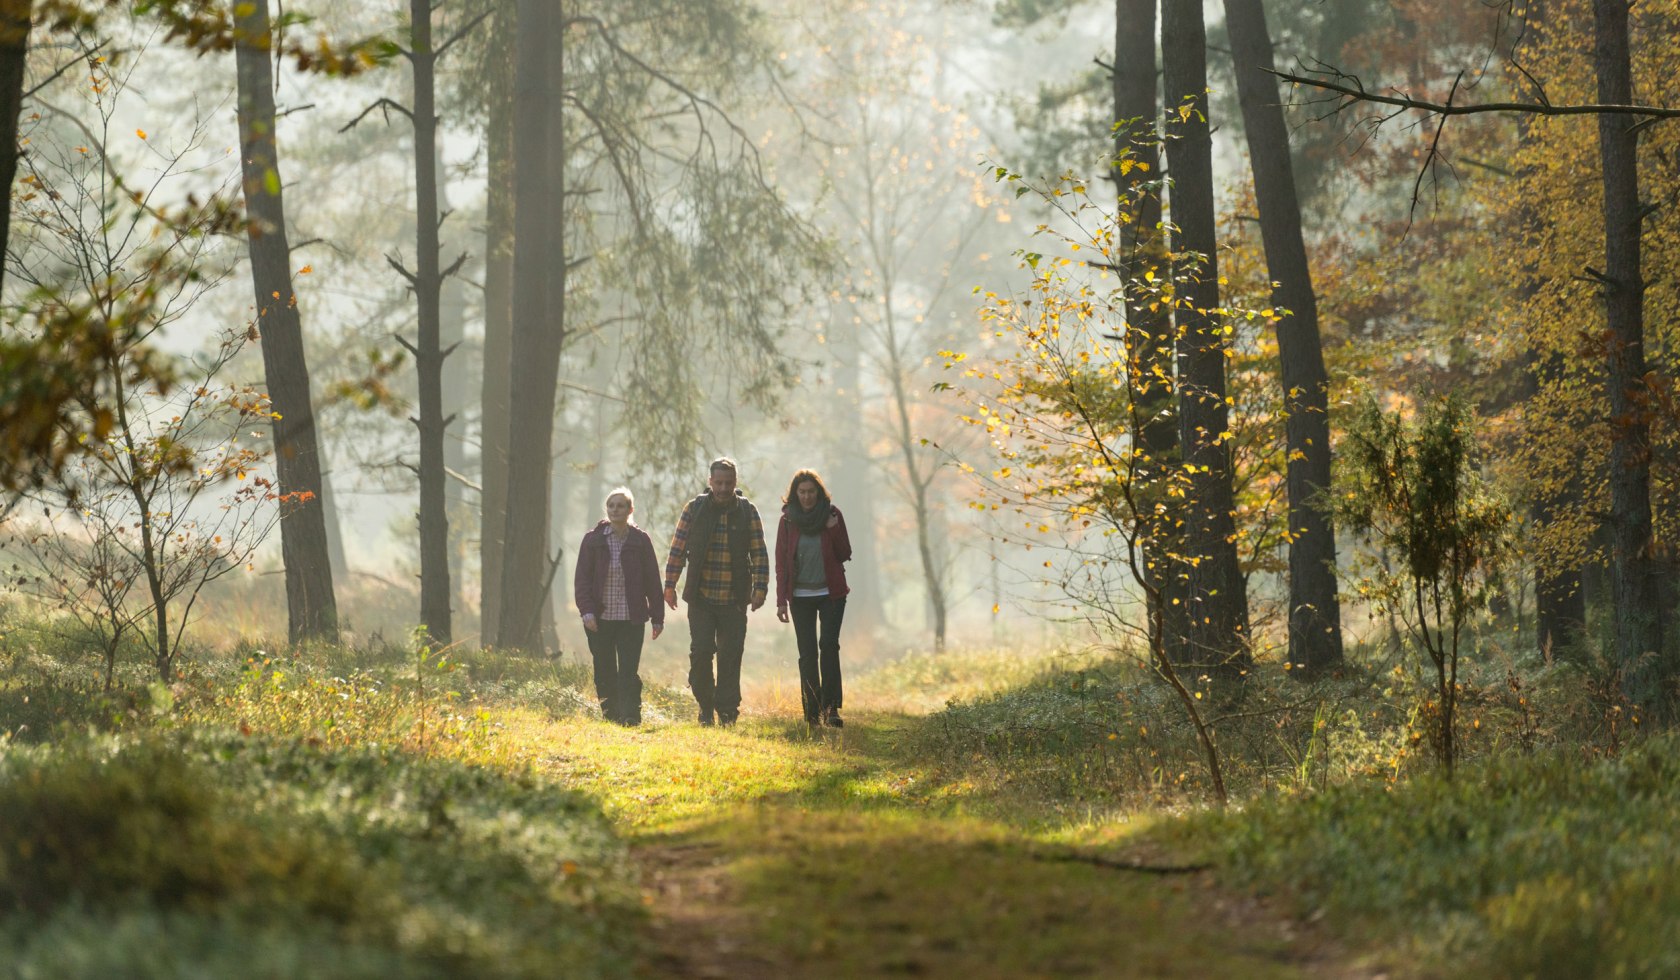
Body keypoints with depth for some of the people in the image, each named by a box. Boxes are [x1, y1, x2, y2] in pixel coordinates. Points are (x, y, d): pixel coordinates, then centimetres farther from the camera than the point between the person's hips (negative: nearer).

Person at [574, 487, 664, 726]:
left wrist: (657, 617, 4)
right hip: (600, 617, 1)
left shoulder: (640, 540, 2)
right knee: (604, 674, 4)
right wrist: (586, 611, -12)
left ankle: (630, 716, -8)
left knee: (628, 672, -8)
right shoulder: (593, 540, 3)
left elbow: (652, 581, 5)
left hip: (631, 618, -1)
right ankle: (610, 716, 12)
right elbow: (582, 579, 0)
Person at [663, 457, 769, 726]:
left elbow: (759, 553, 2)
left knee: (730, 656, 0)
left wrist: (760, 587, -8)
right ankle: (705, 707, 9)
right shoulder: (694, 509, 2)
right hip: (700, 597, 0)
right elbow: (678, 549, 5)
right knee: (700, 651, -7)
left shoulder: (747, 512, 3)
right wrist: (670, 585, 1)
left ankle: (727, 710, 7)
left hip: (734, 600, 0)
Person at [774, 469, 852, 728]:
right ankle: (812, 713, 3)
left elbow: (845, 555, 1)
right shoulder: (788, 520, 1)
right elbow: (781, 561, 3)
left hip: (831, 593, -1)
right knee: (808, 653, 0)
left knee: (828, 645, -15)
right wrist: (781, 600, -1)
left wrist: (834, 530, -15)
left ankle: (831, 708, -15)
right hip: (801, 596, 1)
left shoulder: (832, 515, 0)